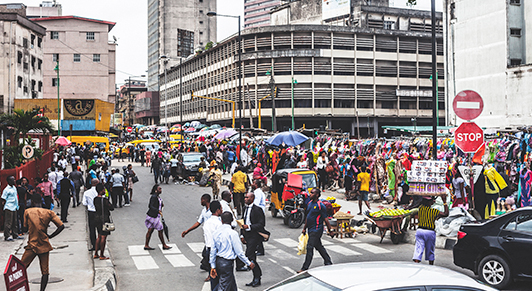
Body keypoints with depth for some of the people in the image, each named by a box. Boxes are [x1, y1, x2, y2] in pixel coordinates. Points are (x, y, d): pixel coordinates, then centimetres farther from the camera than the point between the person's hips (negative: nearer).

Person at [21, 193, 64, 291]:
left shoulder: (27, 212, -2)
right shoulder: (49, 213, 1)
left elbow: (26, 226, 10)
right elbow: (61, 226, -5)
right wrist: (50, 236, 3)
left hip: (32, 245, -1)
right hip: (44, 245, 1)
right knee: (45, 271, 5)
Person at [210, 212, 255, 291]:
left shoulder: (216, 232, 4)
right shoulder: (232, 233, -14)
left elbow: (213, 251, 8)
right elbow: (239, 252, -13)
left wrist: (213, 266, 15)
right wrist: (249, 263, -2)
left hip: (218, 261, 7)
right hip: (227, 264, -7)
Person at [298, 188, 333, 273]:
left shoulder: (321, 205, -13)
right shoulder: (309, 203, 11)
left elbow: (325, 219, -12)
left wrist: (329, 230, -11)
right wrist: (304, 228, 20)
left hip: (317, 230, -9)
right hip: (310, 229, 9)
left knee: (310, 247, -9)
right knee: (319, 246, 17)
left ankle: (305, 268, -6)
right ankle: (328, 262, 30)